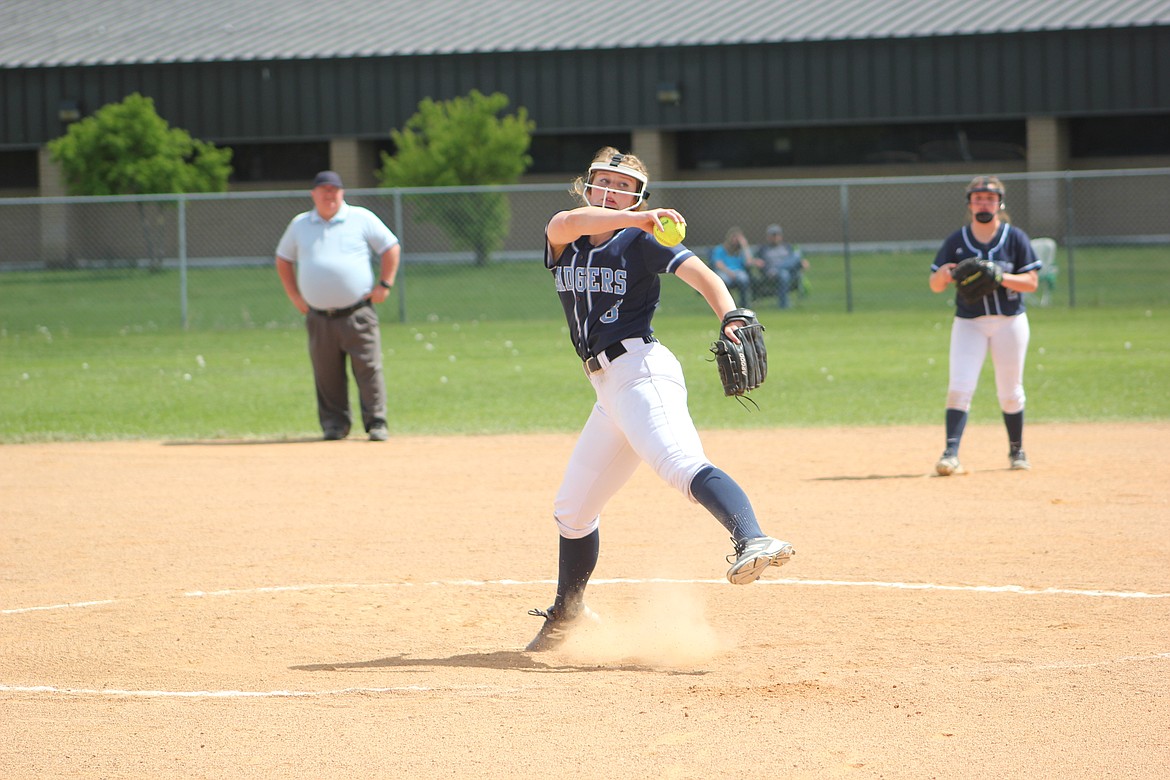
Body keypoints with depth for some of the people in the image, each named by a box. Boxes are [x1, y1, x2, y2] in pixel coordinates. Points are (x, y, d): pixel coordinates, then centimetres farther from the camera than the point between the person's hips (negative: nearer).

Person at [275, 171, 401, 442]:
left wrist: (385, 285, -1)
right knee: (326, 374, 2)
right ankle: (335, 423, 12)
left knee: (368, 369, -7)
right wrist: (295, 296, 14)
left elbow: (391, 247, 8)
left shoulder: (362, 219, 4)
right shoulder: (299, 225, 12)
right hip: (319, 316, 2)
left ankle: (376, 422, -2)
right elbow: (283, 259, 24)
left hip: (357, 314, -2)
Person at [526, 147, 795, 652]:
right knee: (572, 510, 17)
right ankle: (566, 615, 35)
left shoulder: (642, 241, 0)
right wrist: (636, 220, -27)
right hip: (608, 389, 7)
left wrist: (731, 320, -35)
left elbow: (701, 275, -14)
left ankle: (752, 540, -56)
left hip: (640, 369, -7)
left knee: (681, 464, -33)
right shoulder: (563, 242, 13)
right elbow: (567, 223, -11)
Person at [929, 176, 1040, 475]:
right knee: (959, 388, -15)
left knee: (1010, 393, 8)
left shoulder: (1015, 238, -1)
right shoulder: (956, 241, 2)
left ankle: (1016, 451, 26)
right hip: (968, 323, 0)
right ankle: (951, 453, -21)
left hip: (1009, 321, 0)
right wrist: (943, 274, -21)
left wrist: (1001, 277, -21)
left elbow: (1031, 282, -5)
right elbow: (935, 285, 2)